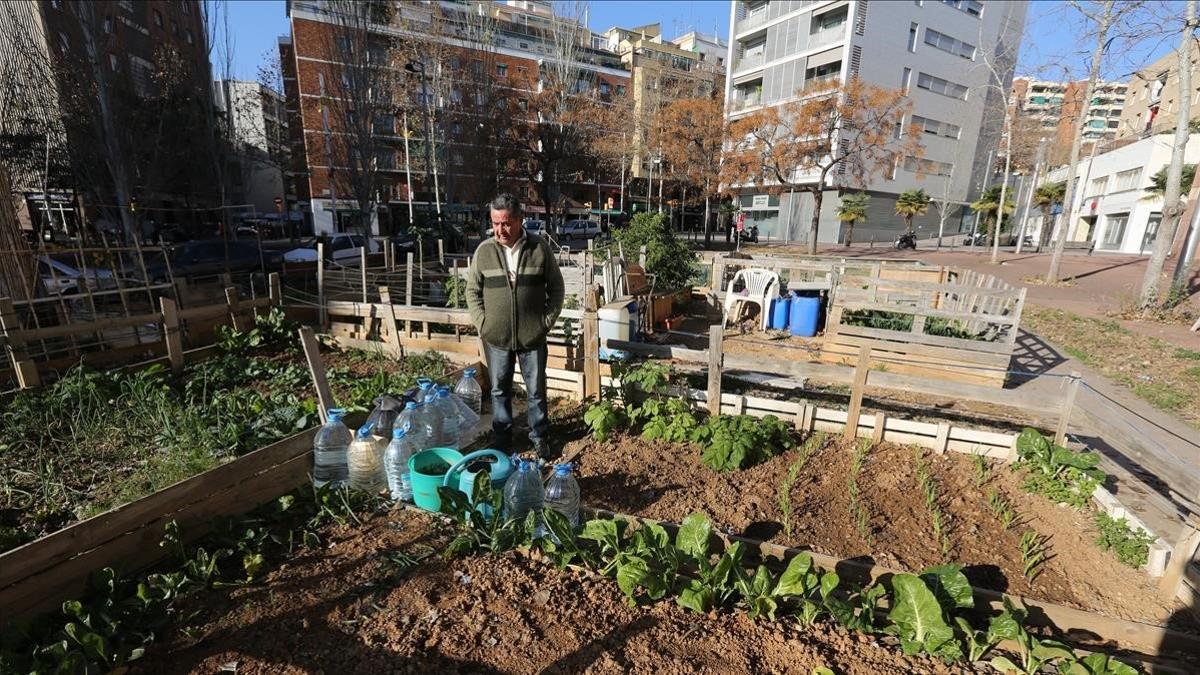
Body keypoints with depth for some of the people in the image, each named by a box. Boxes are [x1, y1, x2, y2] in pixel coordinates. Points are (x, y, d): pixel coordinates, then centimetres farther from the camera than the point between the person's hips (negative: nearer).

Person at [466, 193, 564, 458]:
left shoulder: (540, 248, -5)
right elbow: (472, 290, 6)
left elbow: (556, 288, 2)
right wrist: (481, 322, -3)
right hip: (496, 338, 2)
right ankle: (502, 437, 34)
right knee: (499, 391, 15)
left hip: (533, 337, -1)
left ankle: (539, 435, 31)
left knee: (536, 391, 11)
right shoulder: (484, 251, -1)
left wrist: (547, 320, -3)